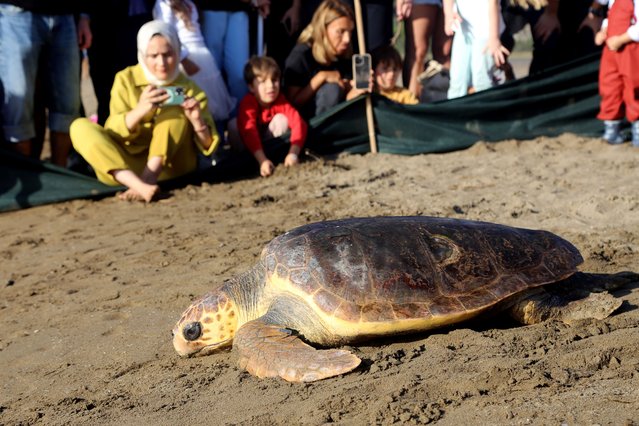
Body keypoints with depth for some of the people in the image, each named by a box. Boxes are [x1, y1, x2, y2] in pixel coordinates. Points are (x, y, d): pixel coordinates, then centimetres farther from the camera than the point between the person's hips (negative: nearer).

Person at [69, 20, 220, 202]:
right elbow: (112, 134, -11)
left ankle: (148, 177, -33)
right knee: (80, 127, -21)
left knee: (174, 108, -18)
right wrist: (140, 111, -30)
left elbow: (208, 147, -3)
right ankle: (140, 185, -41)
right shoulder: (126, 79, -1)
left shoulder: (188, 89, 0)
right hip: (126, 166, 1)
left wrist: (197, 121, -25)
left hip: (170, 165, -1)